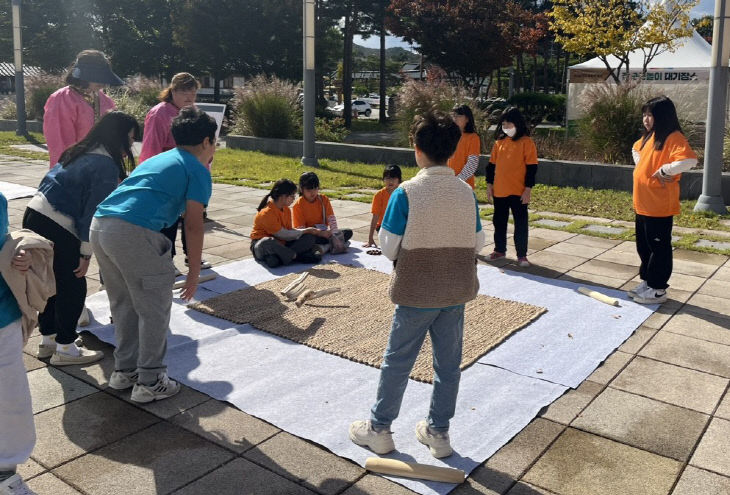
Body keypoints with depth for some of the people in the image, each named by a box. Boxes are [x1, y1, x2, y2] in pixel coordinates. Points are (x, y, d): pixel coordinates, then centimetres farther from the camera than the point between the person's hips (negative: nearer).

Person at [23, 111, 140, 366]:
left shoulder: (81, 152, 16)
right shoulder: (107, 166, -13)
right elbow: (94, 212, -15)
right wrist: (85, 254, -10)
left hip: (34, 215, 9)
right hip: (56, 228, -9)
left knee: (54, 281, 20)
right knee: (73, 287, 4)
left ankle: (48, 339, 33)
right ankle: (65, 349, 14)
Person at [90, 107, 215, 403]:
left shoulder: (157, 160, 29)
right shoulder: (198, 170, 6)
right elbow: (193, 225, -2)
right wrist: (195, 272, 4)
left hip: (100, 225, 8)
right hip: (134, 232, -8)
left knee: (124, 304, 22)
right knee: (155, 309, 6)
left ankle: (124, 371, 33)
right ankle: (150, 383, 15)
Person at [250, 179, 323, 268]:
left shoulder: (286, 210, 6)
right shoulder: (267, 213, -21)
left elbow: (289, 230, 3)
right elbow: (282, 235, -18)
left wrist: (309, 231, -12)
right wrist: (306, 230, -11)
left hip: (282, 244, 8)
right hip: (261, 244, -8)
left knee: (310, 237, -6)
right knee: (268, 242, -44)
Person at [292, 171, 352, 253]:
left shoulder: (324, 199, 0)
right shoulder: (297, 205, -11)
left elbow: (331, 219, -8)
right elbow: (300, 229, -18)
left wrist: (335, 234, -28)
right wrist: (320, 233, -32)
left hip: (324, 233, 4)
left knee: (348, 232, -11)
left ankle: (327, 246, -25)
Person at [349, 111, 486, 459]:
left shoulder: (407, 192, -15)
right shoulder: (466, 192, -2)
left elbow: (388, 247, -12)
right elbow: (478, 243, 5)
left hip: (416, 292, -4)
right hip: (456, 291, 4)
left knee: (397, 361, 10)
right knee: (448, 363, 14)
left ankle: (379, 429, 24)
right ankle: (438, 432, 27)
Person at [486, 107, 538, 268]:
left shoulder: (526, 142, -6)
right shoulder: (499, 142, 8)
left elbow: (531, 168, -8)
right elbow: (492, 165, 13)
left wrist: (528, 189, -11)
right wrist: (489, 184, 9)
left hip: (518, 192, -5)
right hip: (499, 191, 5)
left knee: (520, 224, 2)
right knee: (499, 222, 14)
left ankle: (522, 255, 10)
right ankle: (499, 250, 29)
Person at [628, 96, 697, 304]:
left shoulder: (674, 138, -15)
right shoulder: (649, 137, 12)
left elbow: (690, 160, -31)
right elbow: (636, 150, 33)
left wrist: (664, 170, -21)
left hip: (660, 207, -9)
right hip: (642, 205, 9)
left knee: (659, 247, 2)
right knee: (644, 246, 17)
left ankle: (658, 290, 12)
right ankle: (647, 282, 31)